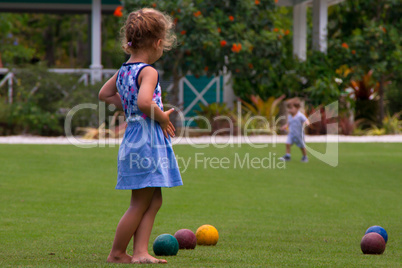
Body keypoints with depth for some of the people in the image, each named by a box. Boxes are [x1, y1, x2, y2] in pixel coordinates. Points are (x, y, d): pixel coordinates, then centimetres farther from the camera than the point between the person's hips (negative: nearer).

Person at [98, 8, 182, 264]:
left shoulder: (123, 71, 11)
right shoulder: (149, 72, -15)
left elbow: (105, 94, 25)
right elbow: (145, 101, -32)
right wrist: (161, 117, -16)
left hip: (133, 137, 9)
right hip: (148, 140, -9)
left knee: (154, 201, 13)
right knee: (140, 204, 0)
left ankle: (140, 251, 8)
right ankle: (117, 253, 8)